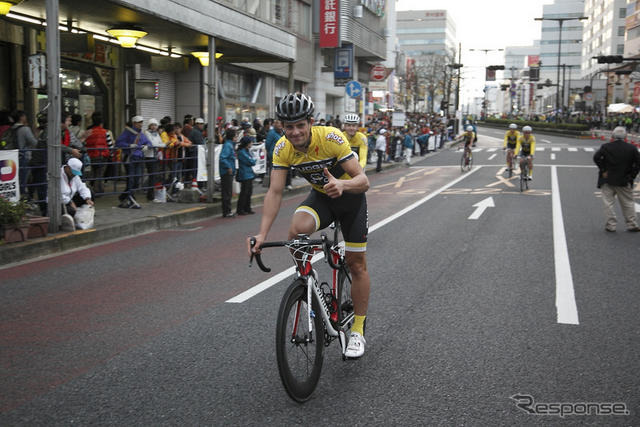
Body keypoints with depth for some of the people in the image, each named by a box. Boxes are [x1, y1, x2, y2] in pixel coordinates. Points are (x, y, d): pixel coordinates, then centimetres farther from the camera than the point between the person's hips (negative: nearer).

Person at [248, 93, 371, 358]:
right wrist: (262, 233, -33)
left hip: (350, 196, -2)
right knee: (296, 231, -31)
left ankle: (358, 331, 16)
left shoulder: (331, 138, -31)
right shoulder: (283, 148, -20)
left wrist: (342, 184, -55)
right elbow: (275, 192, -22)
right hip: (320, 196, 2)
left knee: (356, 264, 0)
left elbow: (363, 180, -32)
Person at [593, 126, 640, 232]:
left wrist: (603, 170, -8)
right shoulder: (631, 148, -2)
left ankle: (610, 225, 6)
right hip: (624, 181, 1)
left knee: (608, 203, 6)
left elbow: (596, 157, -15)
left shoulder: (606, 147, -6)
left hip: (607, 180, -1)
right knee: (628, 203, 12)